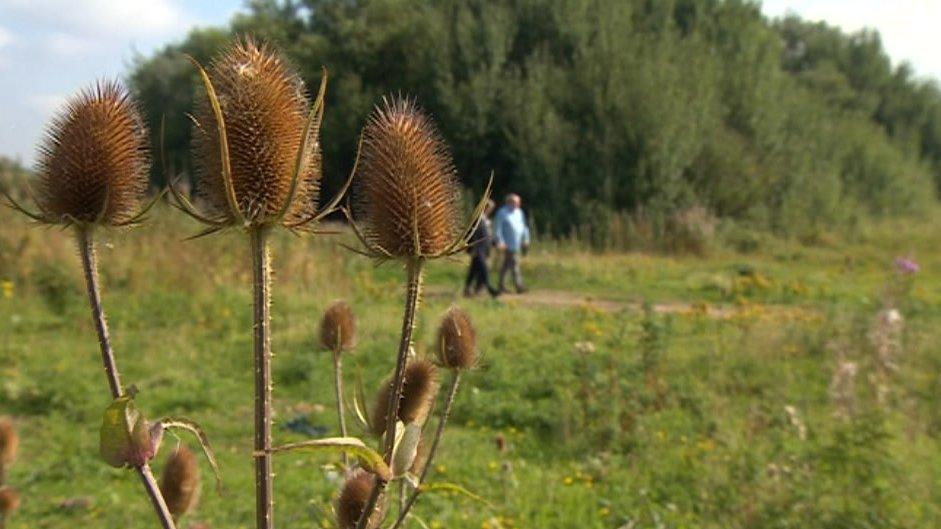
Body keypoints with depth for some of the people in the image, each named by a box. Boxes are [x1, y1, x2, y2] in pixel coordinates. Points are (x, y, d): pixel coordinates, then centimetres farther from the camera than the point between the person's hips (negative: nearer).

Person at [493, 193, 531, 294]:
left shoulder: (519, 212, 15)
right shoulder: (502, 213, -8)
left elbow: (523, 226, 23)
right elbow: (497, 228, -11)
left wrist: (526, 239, 16)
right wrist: (500, 242, -18)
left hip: (517, 243, 8)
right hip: (509, 244, -8)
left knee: (507, 265, 13)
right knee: (514, 264, -13)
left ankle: (502, 286, 19)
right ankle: (518, 286, -15)